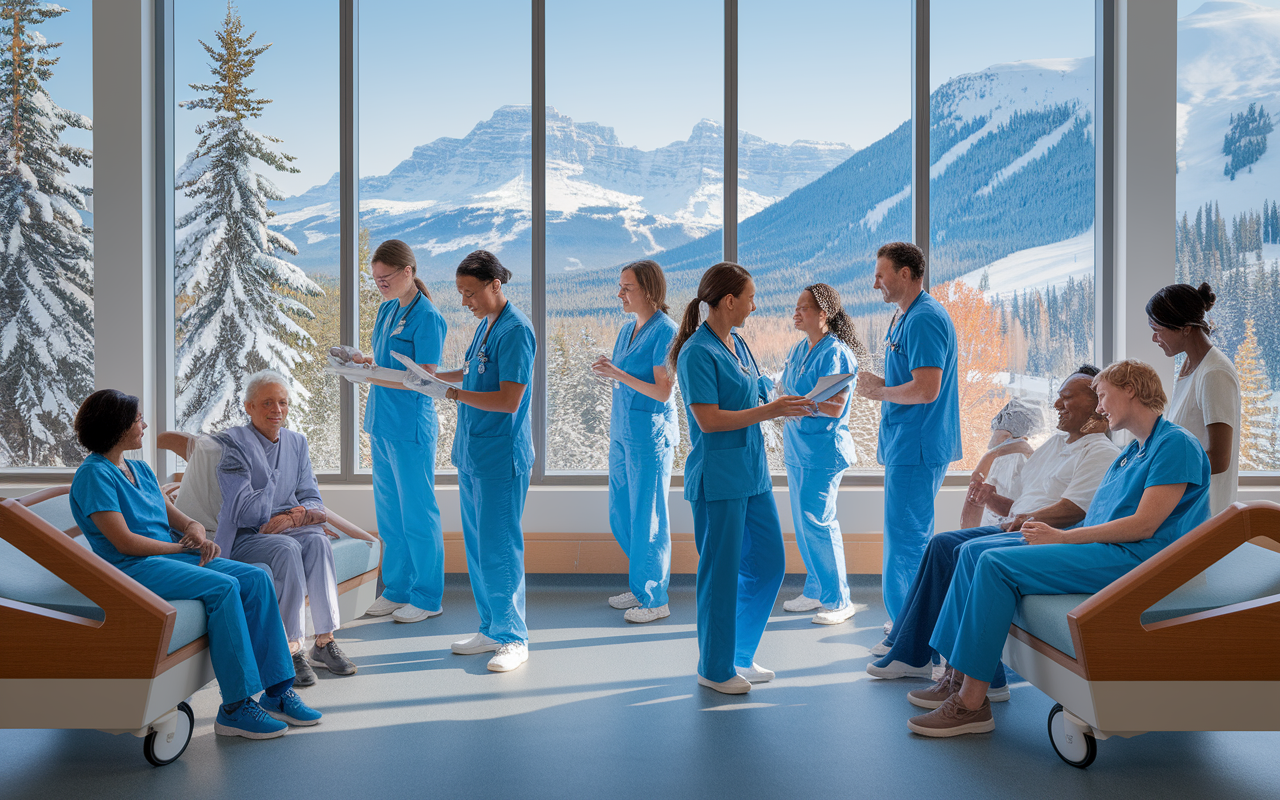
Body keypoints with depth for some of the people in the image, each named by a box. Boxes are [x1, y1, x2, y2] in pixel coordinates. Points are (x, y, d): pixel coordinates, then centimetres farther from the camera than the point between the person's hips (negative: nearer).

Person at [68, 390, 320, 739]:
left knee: (256, 579, -12)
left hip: (173, 554, 8)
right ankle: (234, 708, -24)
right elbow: (124, 542, -16)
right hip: (133, 568, -8)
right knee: (222, 587, -30)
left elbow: (174, 515, 16)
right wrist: (181, 546, -10)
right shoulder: (94, 475, -8)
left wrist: (196, 531, -6)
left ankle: (276, 691, -11)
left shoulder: (140, 469, 19)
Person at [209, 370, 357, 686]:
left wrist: (291, 518, -16)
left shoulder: (297, 442, 13)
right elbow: (243, 511, -15)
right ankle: (291, 649, -28)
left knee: (317, 539, -28)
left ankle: (324, 642, -24)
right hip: (241, 541, -4)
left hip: (282, 531, 5)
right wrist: (294, 511, -16)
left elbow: (313, 501, 7)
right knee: (287, 548, -34)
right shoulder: (232, 444, -6)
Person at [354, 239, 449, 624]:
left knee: (418, 513, 1)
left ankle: (428, 597, 12)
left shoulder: (426, 317, -13)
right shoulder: (386, 309, 12)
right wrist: (363, 360, 1)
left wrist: (372, 375, -24)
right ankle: (397, 590, 26)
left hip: (411, 428, -8)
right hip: (381, 425, 8)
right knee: (388, 513, 14)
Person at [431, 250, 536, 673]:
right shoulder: (485, 324, 12)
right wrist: (435, 376, 17)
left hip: (501, 457, -9)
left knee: (499, 548, -3)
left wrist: (455, 394, -17)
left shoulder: (516, 330, -15)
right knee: (477, 546, 14)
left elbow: (509, 400, -21)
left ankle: (513, 638, 9)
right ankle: (491, 629, 25)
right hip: (472, 451, 9)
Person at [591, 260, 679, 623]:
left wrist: (618, 374, -20)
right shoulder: (628, 329, 12)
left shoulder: (665, 331, -13)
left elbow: (663, 391, -17)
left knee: (647, 518, 0)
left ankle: (655, 599, 13)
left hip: (650, 434, -8)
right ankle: (640, 587, 29)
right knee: (620, 515, 14)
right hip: (622, 432, 8)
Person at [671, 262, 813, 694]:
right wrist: (769, 410, -18)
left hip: (752, 473, 9)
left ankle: (739, 654, 28)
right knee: (721, 571, 2)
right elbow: (709, 419, -20)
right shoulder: (698, 352, -15)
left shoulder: (738, 344, 12)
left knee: (768, 561, 13)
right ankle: (715, 668, 18)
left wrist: (788, 404, 3)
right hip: (718, 476, -9)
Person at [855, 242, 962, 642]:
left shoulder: (924, 319, -17)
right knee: (912, 537, 17)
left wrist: (879, 392, -11)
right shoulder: (903, 317, 17)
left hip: (916, 447, -11)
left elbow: (926, 389, -25)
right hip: (907, 445, 11)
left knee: (906, 540, -6)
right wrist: (878, 383, 10)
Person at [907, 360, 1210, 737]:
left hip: (1132, 558, -10)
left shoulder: (1177, 444, -7)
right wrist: (1045, 528, 0)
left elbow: (1144, 526, -17)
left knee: (997, 564, -24)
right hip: (1097, 546, 10)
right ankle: (959, 675, -2)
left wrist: (1063, 537, -13)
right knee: (974, 550, -1)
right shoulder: (1131, 452, 24)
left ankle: (972, 703, -21)